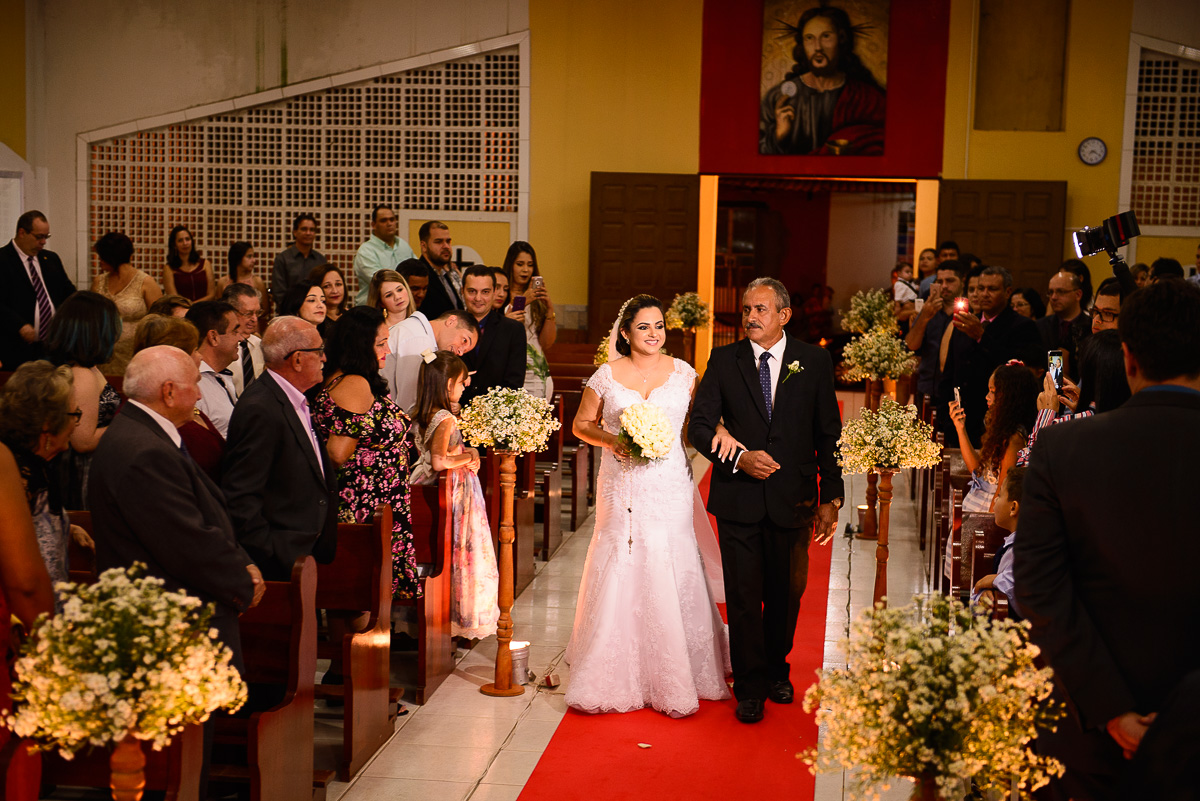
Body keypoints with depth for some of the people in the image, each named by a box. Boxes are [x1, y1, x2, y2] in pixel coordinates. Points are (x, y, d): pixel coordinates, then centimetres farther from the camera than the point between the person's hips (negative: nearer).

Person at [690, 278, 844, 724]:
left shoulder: (814, 361, 2)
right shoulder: (724, 361, 1)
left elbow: (828, 435, 3)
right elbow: (699, 426, 0)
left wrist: (831, 498, -1)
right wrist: (739, 457, -16)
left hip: (792, 500, 1)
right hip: (738, 498, -1)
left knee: (786, 593, 13)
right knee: (743, 596, 2)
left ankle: (777, 670, 35)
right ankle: (750, 687, 17)